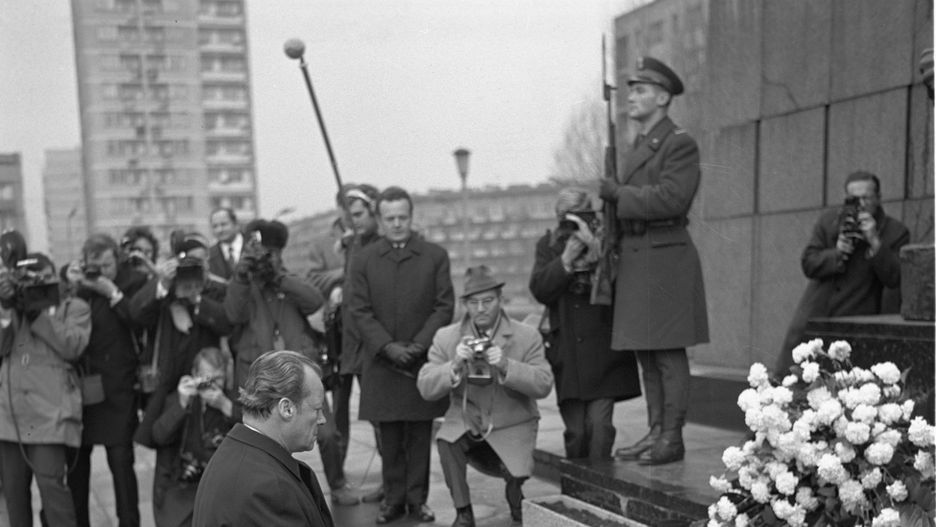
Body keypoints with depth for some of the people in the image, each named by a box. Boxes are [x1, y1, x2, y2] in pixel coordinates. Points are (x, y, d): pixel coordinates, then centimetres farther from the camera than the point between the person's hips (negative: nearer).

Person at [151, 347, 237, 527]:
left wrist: (225, 406, -23)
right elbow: (159, 436, -10)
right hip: (180, 489, 0)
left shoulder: (231, 402, 7)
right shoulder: (178, 400, 6)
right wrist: (182, 404, -25)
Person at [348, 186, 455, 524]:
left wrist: (419, 344, -12)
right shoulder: (363, 261, 5)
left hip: (423, 359, 0)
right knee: (390, 437, 7)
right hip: (382, 361, 1)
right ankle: (393, 499, 17)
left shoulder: (435, 256, 4)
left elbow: (445, 306, 0)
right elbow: (360, 311, 0)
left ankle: (417, 499, 16)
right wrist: (388, 346, -13)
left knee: (420, 435, 6)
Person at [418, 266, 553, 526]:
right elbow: (426, 389, -8)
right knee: (445, 441, -30)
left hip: (512, 426, -1)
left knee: (515, 475, -23)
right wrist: (454, 365, -26)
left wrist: (506, 366, -29)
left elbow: (544, 385, -14)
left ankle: (515, 501, 17)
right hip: (465, 421, 1)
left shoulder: (527, 336, -5)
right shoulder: (446, 337, -1)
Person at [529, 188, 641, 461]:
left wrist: (596, 252, -20)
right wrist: (567, 259, -16)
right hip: (566, 353, 1)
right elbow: (540, 290, -5)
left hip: (603, 348, -1)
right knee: (575, 430, 4)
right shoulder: (549, 245, 7)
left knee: (599, 425, -8)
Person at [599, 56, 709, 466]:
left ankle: (672, 439, 4)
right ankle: (655, 433, 19)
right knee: (646, 355, 11)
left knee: (668, 354, -3)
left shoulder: (680, 144, -6)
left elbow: (671, 198, -19)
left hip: (665, 257, -9)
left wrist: (618, 194, -12)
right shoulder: (638, 147, 20)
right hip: (634, 259, 9)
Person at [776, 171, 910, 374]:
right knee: (783, 380, -1)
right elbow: (808, 264, 3)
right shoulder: (828, 220, 6)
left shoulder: (895, 232, -1)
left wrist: (875, 242, -19)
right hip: (814, 316, 3)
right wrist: (836, 253, -15)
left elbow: (894, 279, -10)